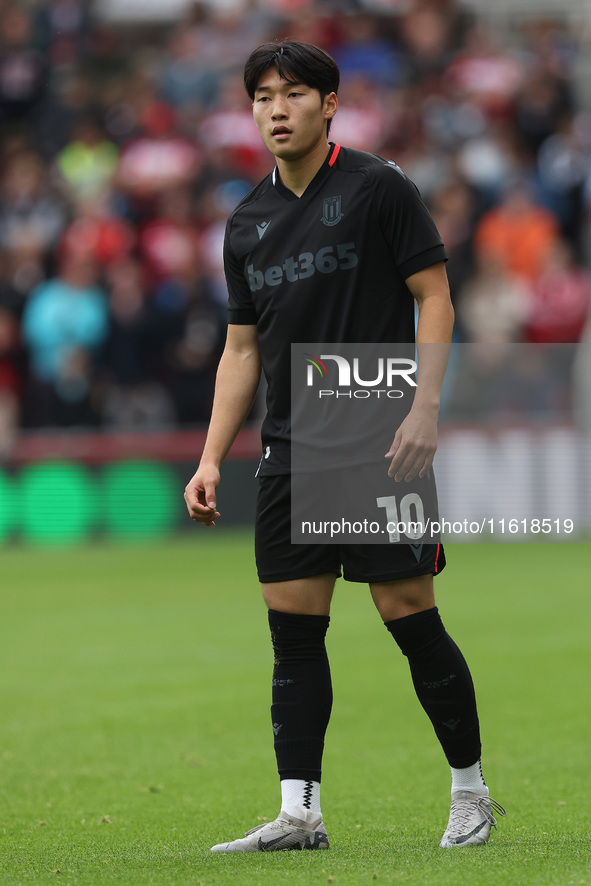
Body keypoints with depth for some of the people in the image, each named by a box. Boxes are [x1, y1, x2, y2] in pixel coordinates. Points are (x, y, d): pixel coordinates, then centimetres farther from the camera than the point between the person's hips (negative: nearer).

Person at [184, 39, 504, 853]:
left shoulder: (378, 188, -4)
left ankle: (471, 791, 11)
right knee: (294, 632, 1)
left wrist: (425, 407, -16)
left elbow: (434, 297, -5)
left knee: (411, 618, -4)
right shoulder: (248, 223, 12)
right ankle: (299, 814, 2)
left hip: (380, 446, -5)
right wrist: (211, 458, 10)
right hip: (291, 451, 6)